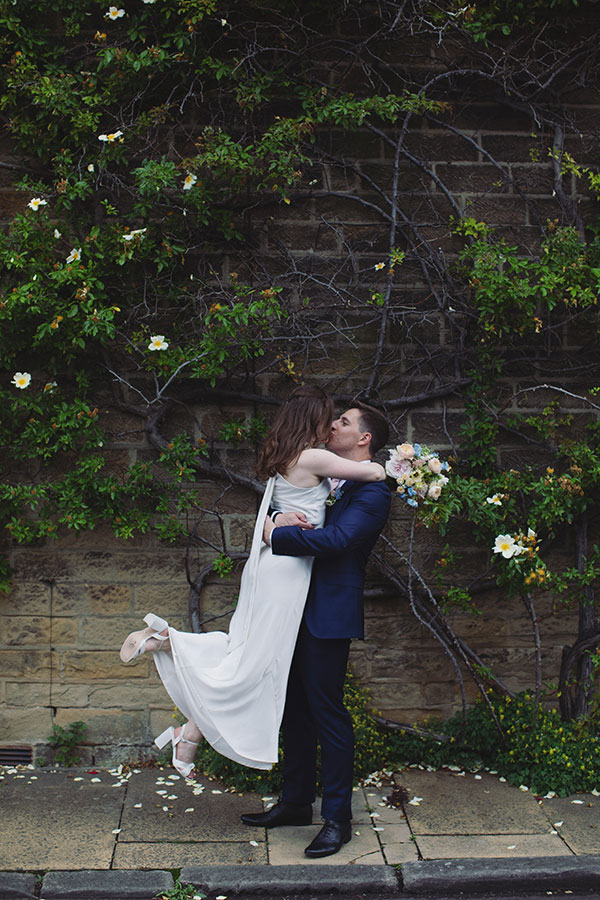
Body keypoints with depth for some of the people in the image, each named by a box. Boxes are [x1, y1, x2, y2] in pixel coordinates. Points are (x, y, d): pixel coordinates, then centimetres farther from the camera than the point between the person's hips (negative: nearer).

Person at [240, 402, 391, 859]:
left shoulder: (373, 492, -11)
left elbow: (336, 539, -25)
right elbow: (277, 509, 16)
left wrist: (276, 534, -17)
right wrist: (279, 520, -9)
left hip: (329, 615, -9)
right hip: (298, 611, 9)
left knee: (328, 713, -3)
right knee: (296, 709, 16)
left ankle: (337, 817, 7)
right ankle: (296, 802, 29)